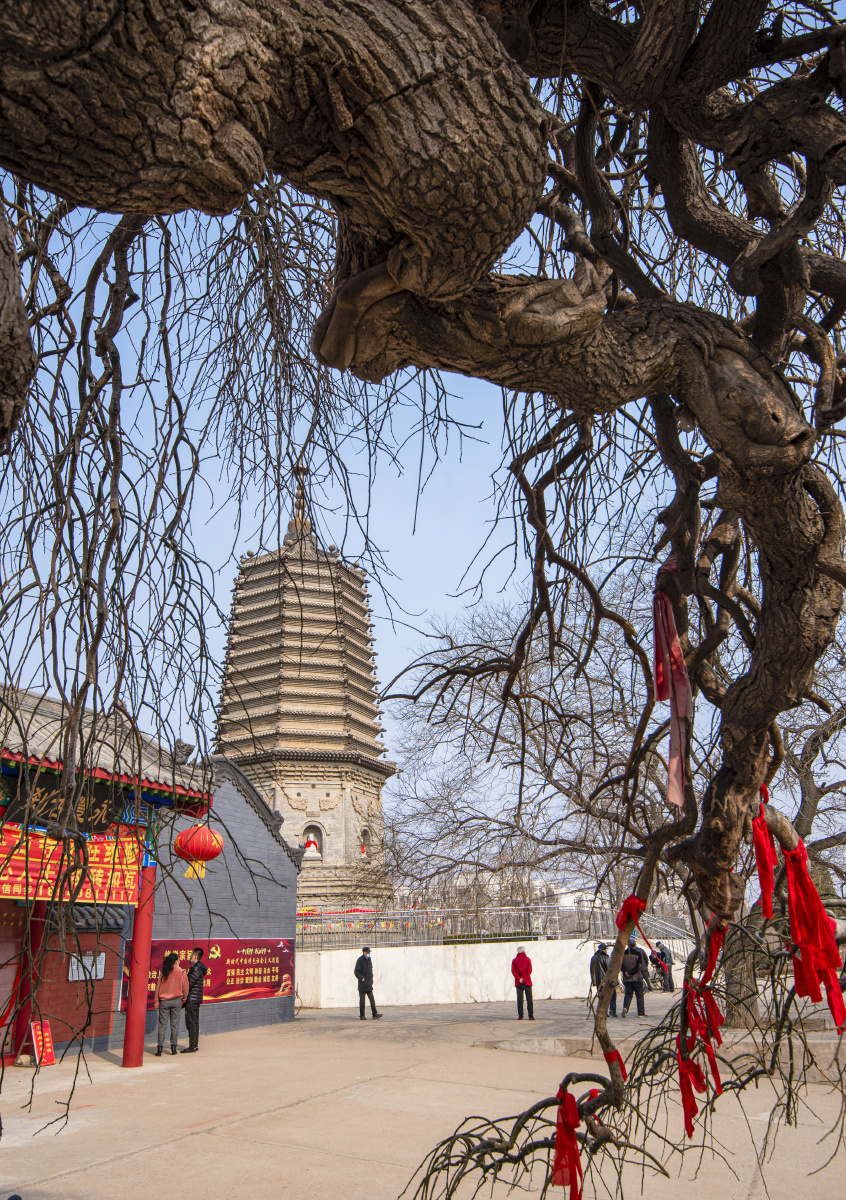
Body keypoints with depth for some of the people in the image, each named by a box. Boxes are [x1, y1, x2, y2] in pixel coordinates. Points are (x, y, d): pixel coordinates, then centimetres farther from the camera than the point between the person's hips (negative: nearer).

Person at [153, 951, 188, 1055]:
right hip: (176, 1000, -1)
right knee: (174, 1024, 7)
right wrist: (185, 997, 19)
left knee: (162, 1024, 4)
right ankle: (173, 1047, 8)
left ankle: (159, 1048, 0)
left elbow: (158, 986, 5)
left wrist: (156, 1001, 12)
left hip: (163, 1001, 2)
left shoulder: (163, 972, 3)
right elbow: (185, 986, 2)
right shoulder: (181, 972, -3)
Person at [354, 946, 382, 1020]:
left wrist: (371, 979, 13)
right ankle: (362, 1016, 9)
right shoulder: (360, 960, -10)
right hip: (362, 984, -6)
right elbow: (356, 972, -11)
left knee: (372, 999, 1)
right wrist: (362, 978, -19)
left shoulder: (369, 960, 12)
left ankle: (375, 1014, 0)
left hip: (369, 984, 6)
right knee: (362, 1000, 1)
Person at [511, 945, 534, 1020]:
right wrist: (524, 978, -9)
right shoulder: (527, 959, 1)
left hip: (518, 983, 1)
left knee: (519, 999, 3)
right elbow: (529, 970, -7)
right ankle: (531, 1015, -3)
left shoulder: (514, 960, 5)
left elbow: (513, 971, -4)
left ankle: (520, 1016, 0)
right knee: (529, 999, 2)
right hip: (527, 982, -1)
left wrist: (519, 979, -9)